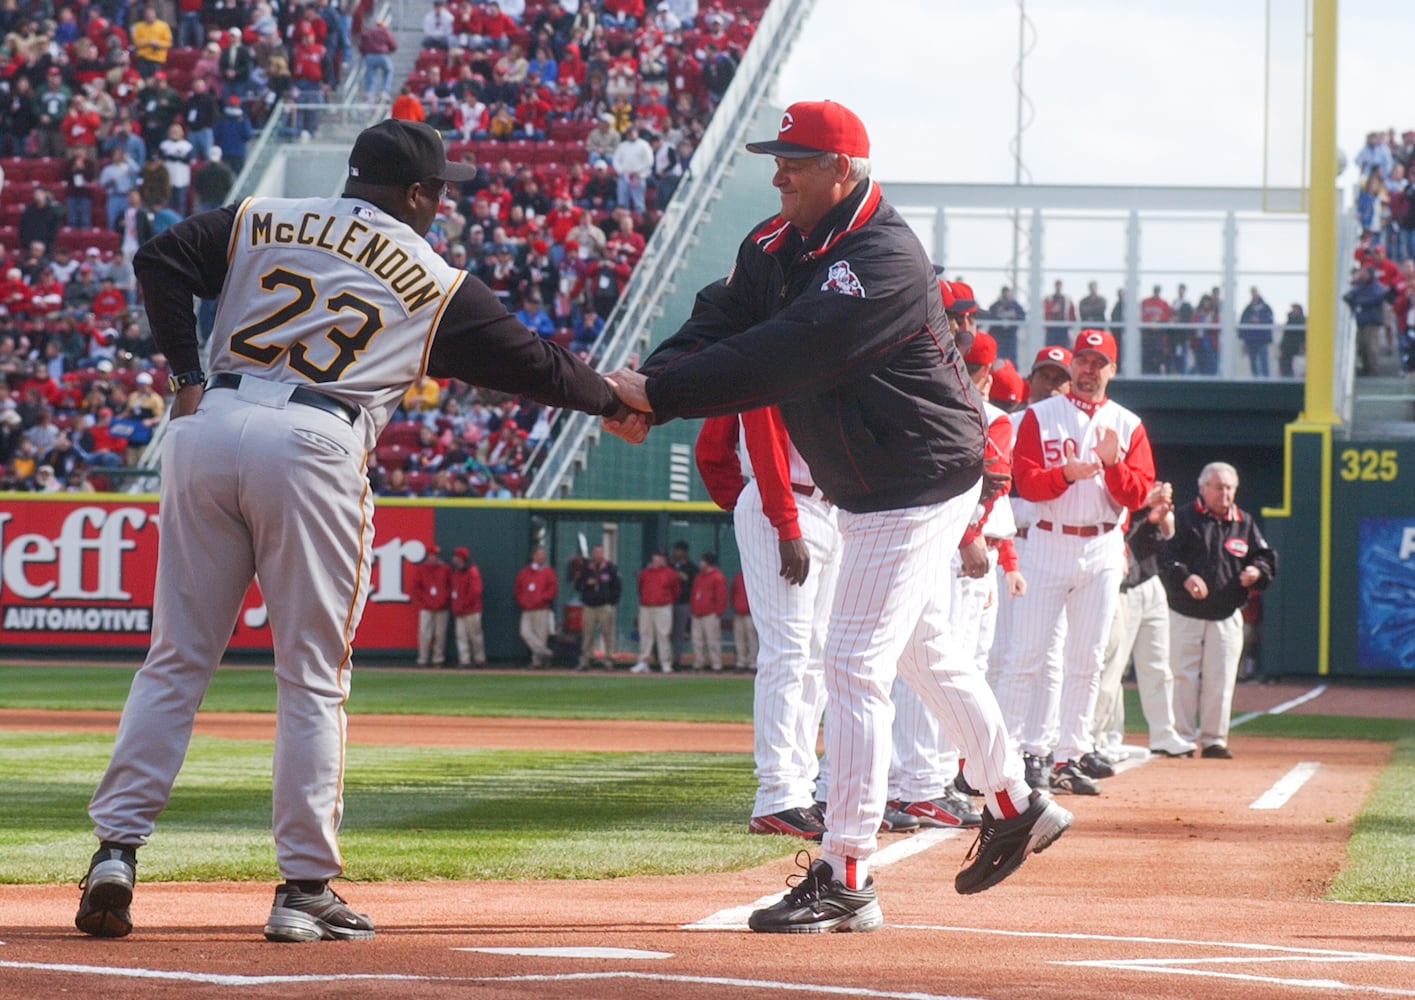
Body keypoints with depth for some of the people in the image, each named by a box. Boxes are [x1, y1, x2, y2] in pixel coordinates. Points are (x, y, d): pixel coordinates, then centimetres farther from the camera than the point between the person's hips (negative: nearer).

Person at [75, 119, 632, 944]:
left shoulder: (261, 222, 20)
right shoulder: (437, 282, 14)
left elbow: (160, 261, 9)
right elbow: (527, 360, 20)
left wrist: (187, 375, 11)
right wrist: (614, 399, 35)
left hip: (210, 427, 3)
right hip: (312, 445, -3)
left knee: (178, 658, 9)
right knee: (313, 677, 3)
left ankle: (117, 850, 0)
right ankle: (305, 888, 2)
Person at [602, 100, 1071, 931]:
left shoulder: (884, 261, -26)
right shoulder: (778, 246, 3)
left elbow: (783, 356, -35)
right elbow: (719, 326, -7)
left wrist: (661, 393, -38)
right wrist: (650, 387, -27)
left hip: (921, 481, -10)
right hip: (866, 489, 10)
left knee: (856, 664, -12)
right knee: (925, 651, 22)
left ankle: (844, 877, -10)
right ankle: (1017, 806, 39)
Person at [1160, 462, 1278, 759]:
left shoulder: (1245, 523, 13)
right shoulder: (1184, 518, 2)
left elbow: (1265, 557, 15)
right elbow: (1165, 557, -8)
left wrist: (1257, 573, -8)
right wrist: (1184, 577, -25)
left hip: (1226, 618, 2)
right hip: (1185, 615, -2)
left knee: (1220, 681, 1)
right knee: (1183, 678, -2)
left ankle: (1214, 739, 9)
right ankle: (1183, 738, 6)